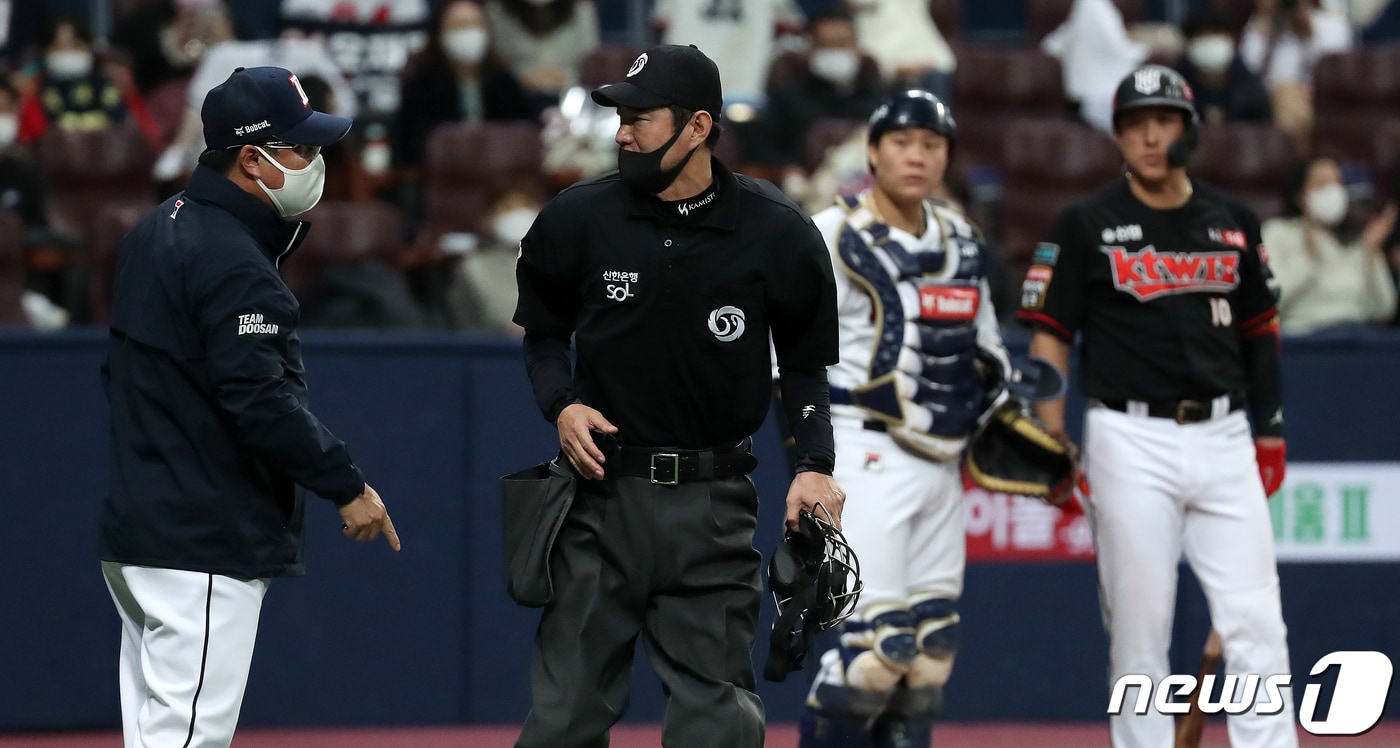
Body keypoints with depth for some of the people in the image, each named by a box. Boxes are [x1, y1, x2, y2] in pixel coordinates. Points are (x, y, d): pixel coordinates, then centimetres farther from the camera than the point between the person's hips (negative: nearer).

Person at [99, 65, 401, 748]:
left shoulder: (155, 232, 13)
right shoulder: (232, 262, -17)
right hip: (206, 544, -10)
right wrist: (347, 486, -15)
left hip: (136, 530, 10)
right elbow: (261, 402, -22)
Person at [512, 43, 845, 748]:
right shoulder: (578, 218, -1)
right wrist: (560, 404, -5)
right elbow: (542, 332, 14)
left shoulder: (776, 232, -3)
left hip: (711, 502, -1)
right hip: (603, 487, 1)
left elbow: (804, 363, 7)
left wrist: (814, 464, -7)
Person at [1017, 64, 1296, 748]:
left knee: (1256, 622, -3)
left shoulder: (1232, 221, 11)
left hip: (1223, 437, 3)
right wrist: (1054, 448, -9)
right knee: (1138, 628, -1)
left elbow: (1259, 330, 18)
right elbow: (1048, 335, -1)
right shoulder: (1086, 226, 0)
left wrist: (1270, 431, 14)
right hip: (1132, 441, -3)